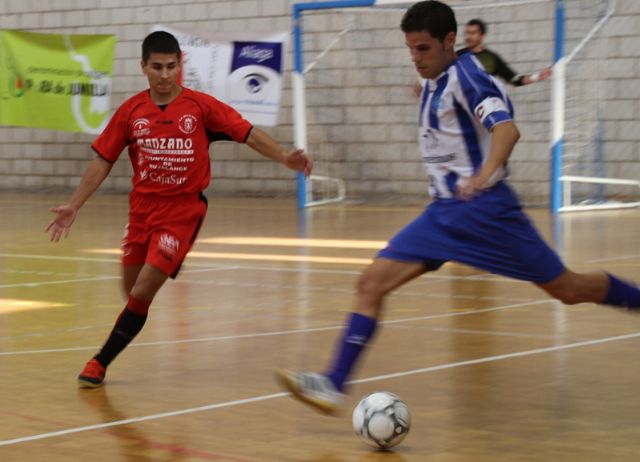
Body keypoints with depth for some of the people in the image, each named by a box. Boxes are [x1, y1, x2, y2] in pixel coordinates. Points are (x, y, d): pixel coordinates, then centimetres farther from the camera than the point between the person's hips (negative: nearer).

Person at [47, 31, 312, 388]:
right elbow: (104, 161, 7)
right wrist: (74, 206, 2)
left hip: (184, 209, -3)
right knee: (133, 290, 7)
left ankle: (101, 363, 0)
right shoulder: (131, 111, 1)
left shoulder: (202, 106, -7)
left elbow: (249, 133, -7)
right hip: (142, 207, 4)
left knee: (142, 292, -11)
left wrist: (285, 157, -22)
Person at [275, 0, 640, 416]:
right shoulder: (436, 83, 11)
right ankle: (334, 386, -11)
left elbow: (506, 128, -31)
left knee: (569, 289, 0)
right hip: (444, 211, 8)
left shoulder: (465, 75, -14)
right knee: (372, 283, -8)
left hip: (483, 207, -8)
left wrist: (484, 174, -48)